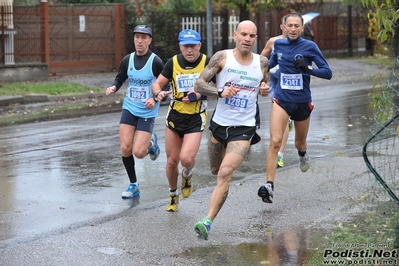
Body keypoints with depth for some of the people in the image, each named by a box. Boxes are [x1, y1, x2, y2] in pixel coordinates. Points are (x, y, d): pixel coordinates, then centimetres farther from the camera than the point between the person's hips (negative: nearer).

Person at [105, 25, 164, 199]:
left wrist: (155, 98, -21)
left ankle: (151, 142, 27)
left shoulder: (155, 62, -12)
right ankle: (133, 185, 13)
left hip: (147, 112, -4)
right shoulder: (128, 59, 1)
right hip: (129, 108, 4)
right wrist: (113, 88, -8)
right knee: (125, 148, -5)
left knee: (138, 152, -10)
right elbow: (120, 79, 13)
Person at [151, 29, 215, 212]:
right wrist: (159, 93, -23)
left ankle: (187, 176, 17)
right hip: (175, 116, 3)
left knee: (186, 158, -20)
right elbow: (157, 84, 1)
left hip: (196, 118, -3)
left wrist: (201, 94, -20)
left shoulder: (207, 62, -10)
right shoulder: (173, 62, -4)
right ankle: (173, 195, 33)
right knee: (172, 161, 7)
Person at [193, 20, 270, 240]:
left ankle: (207, 222, -17)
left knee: (225, 173, -17)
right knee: (215, 171, 20)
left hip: (244, 128, -2)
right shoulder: (222, 57, -7)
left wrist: (266, 89, -5)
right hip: (219, 123, 2)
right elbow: (199, 84, -9)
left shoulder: (262, 62, -1)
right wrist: (220, 92, -26)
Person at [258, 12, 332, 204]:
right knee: (275, 141, -19)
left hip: (302, 102, -1)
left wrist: (308, 68, -26)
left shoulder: (309, 47, -8)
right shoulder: (278, 44, 1)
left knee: (300, 144, 18)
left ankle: (303, 153, 57)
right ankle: (269, 186, -23)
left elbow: (327, 73, -12)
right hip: (282, 100, 1)